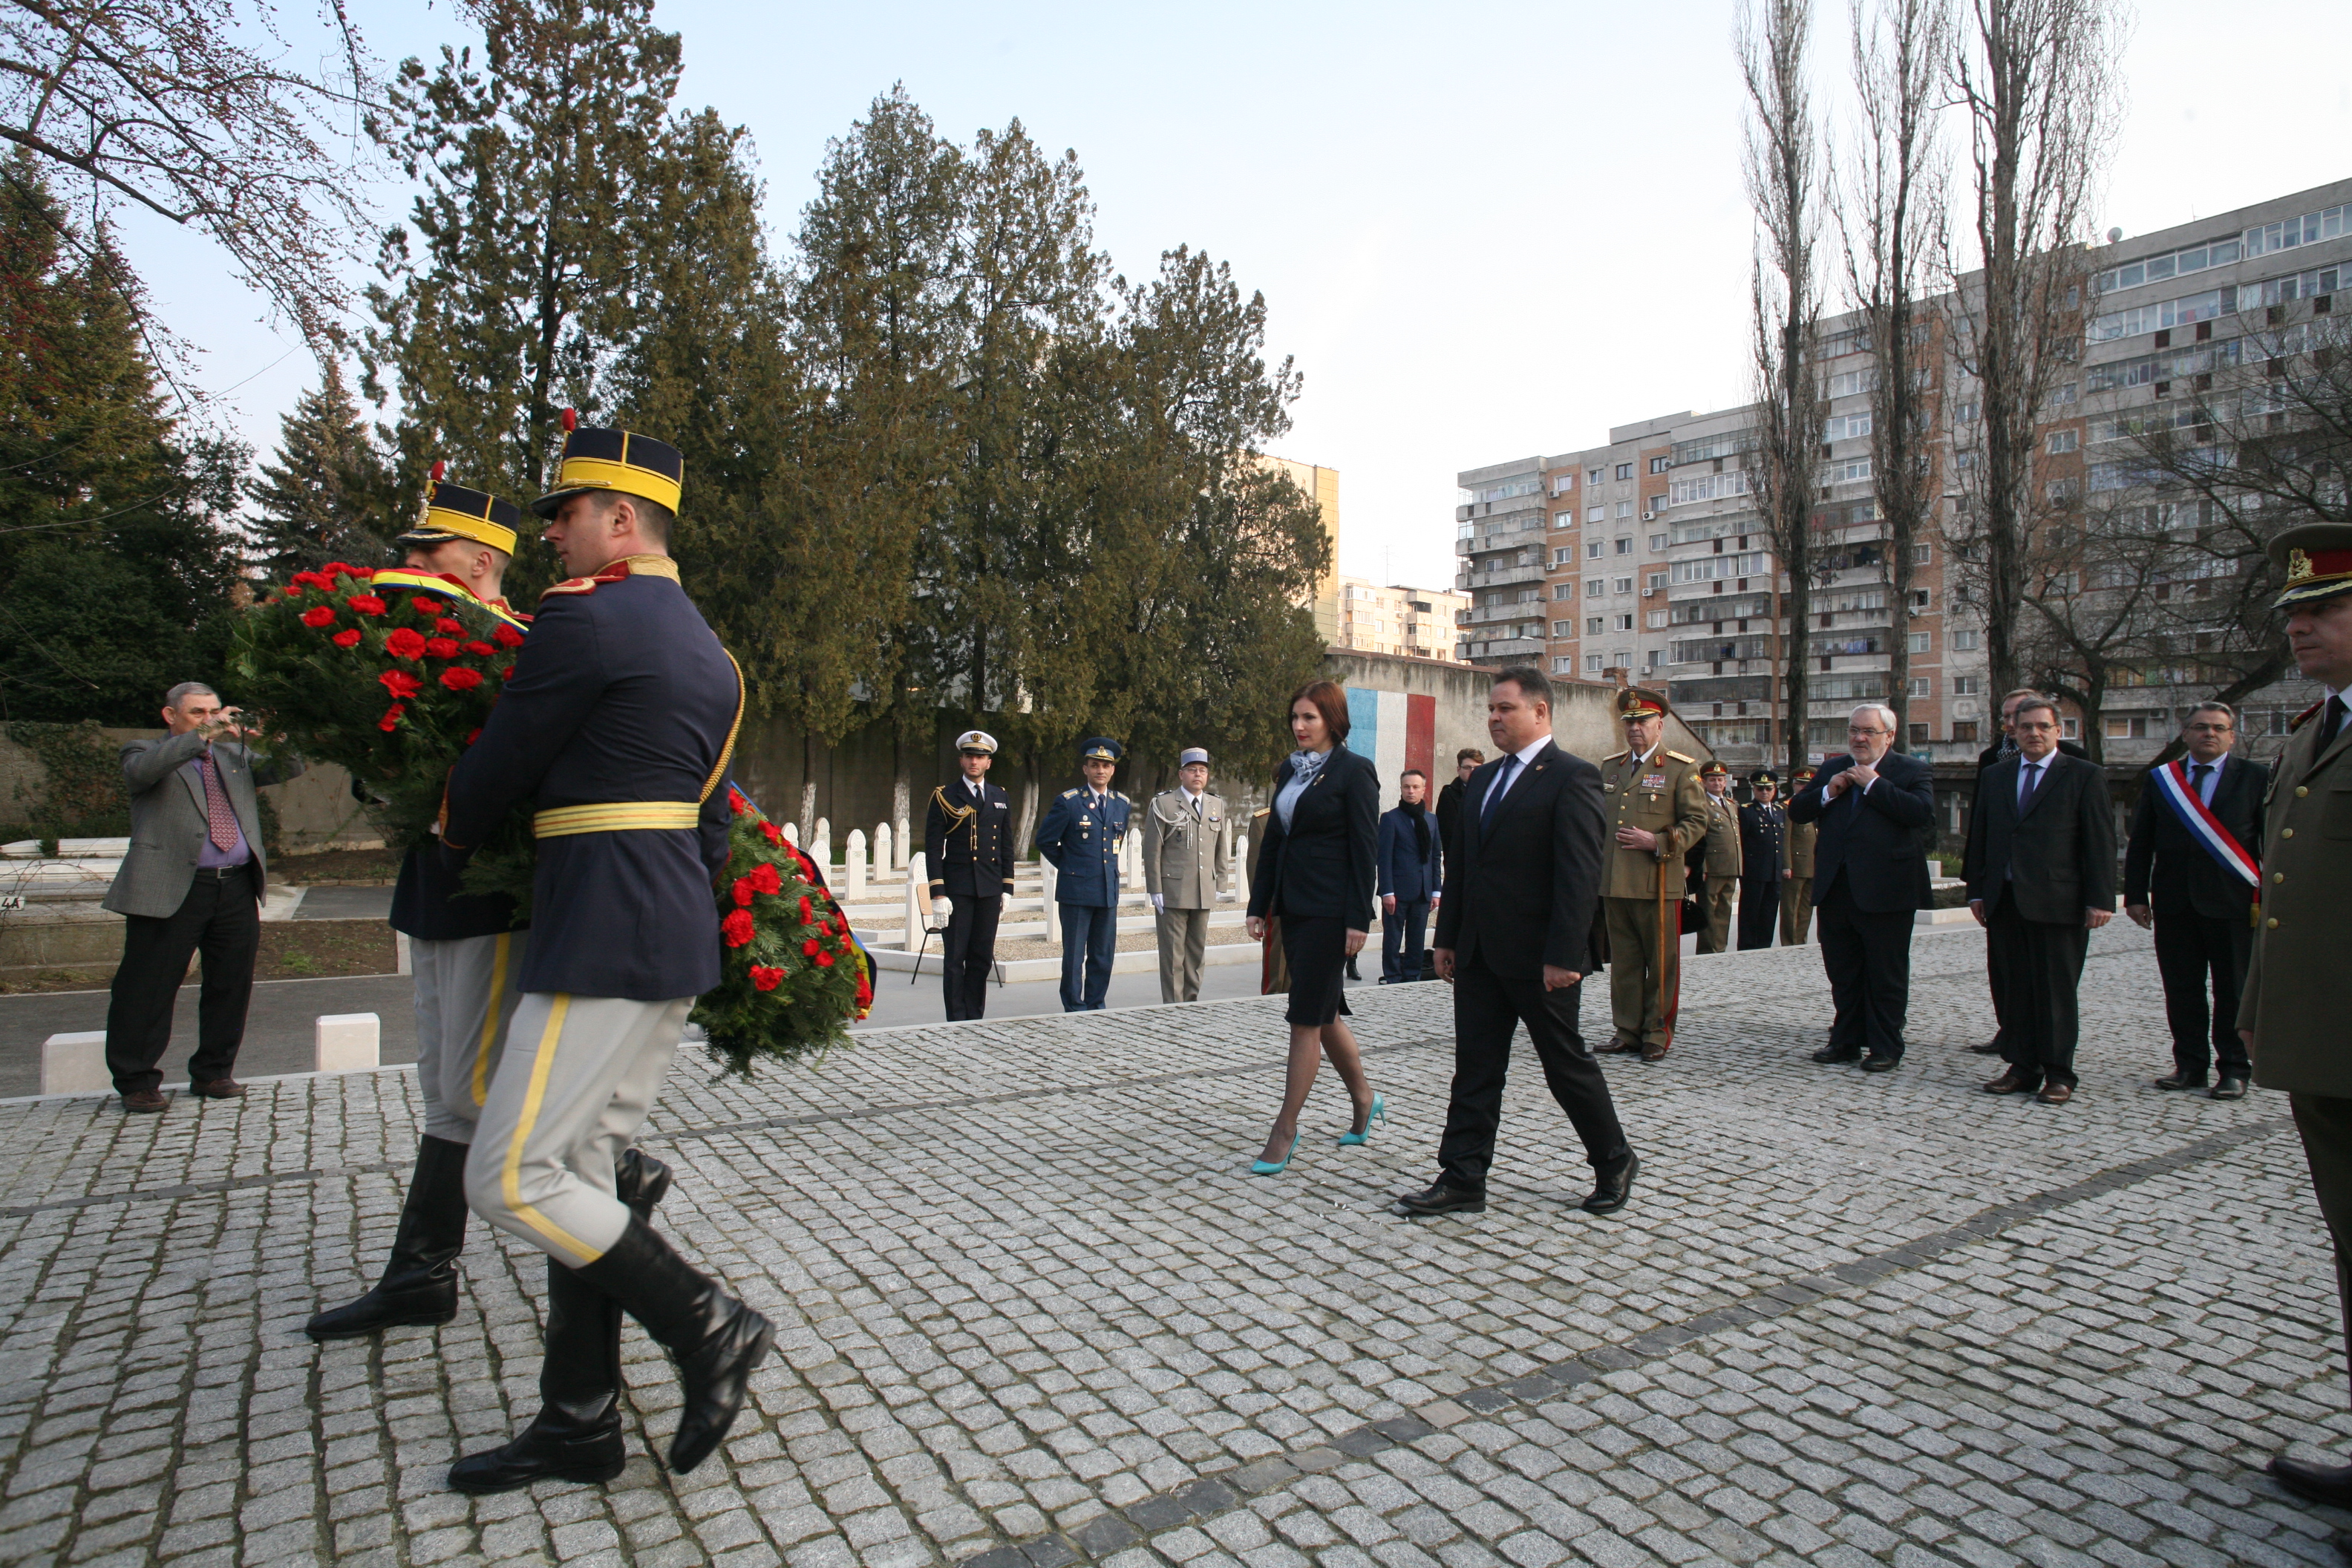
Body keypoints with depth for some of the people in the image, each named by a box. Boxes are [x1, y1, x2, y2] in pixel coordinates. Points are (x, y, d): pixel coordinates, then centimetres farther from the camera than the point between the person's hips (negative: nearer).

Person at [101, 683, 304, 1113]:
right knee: (148, 987, 1)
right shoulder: (146, 752, 6)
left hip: (237, 888, 5)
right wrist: (204, 736, -22)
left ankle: (213, 1073, 21)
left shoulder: (235, 754, 20)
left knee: (232, 984, 9)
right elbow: (142, 770, -16)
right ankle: (136, 1082, 12)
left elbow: (290, 769, 12)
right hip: (172, 889, -5)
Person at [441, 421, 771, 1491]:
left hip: (604, 938, -10)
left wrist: (454, 842, 18)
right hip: (677, 935, 10)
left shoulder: (585, 619, -11)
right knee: (578, 1168, 14)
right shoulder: (707, 650, 19)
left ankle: (708, 1329, 5)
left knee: (510, 1178, -3)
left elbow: (496, 770, -3)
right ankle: (578, 1424, 23)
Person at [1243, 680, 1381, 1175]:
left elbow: (1364, 849, -12)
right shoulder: (1290, 769, 13)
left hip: (1329, 910, -8)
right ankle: (1364, 1100, 34)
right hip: (1293, 906, 8)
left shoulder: (1353, 771, -8)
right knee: (1324, 1013, 15)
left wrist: (1358, 920, -16)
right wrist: (1259, 905, 10)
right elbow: (1273, 840, 14)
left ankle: (1285, 1131, 5)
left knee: (1306, 1019, -4)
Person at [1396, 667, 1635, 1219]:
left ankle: (1614, 1162, 30)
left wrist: (1563, 956, -21)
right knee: (1474, 1068, 8)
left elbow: (1580, 874, -17)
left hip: (1538, 958, -7)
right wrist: (1447, 937, 12)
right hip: (1479, 955, 7)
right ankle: (1462, 1180, 14)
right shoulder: (1484, 779, 13)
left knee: (1567, 1064, 9)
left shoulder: (1571, 777, -11)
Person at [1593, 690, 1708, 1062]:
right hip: (1614, 883, 4)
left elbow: (1697, 822, -4)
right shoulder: (1609, 766, 15)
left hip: (1657, 884, -4)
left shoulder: (1681, 769, -1)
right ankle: (1628, 1030, 17)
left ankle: (1657, 1034, 12)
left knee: (1661, 963, 3)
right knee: (1623, 962, 9)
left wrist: (1657, 843, -18)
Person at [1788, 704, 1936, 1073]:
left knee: (1886, 976, 5)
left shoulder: (1912, 771, -2)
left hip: (1885, 890, -5)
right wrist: (1828, 792, -8)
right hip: (1835, 888, 5)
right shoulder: (1832, 768, 13)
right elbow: (1796, 811, 9)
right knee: (1842, 974, 14)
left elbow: (1923, 813, -20)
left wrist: (1873, 784, -16)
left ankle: (1885, 1049, 15)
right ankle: (1846, 1042, 25)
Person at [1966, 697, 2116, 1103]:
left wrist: (2100, 899, -9)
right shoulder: (1995, 776, 13)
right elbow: (1979, 837, 14)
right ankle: (2022, 1067, 17)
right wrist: (1977, 891, 9)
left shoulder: (2085, 776, 1)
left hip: (2058, 901, -4)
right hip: (2005, 900, 4)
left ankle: (2058, 1074, 11)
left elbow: (2101, 841, -3)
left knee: (2057, 990, 2)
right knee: (2015, 988, 8)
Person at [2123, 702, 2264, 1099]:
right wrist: (2136, 894, 2)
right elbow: (2140, 843, 8)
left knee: (2233, 991, 4)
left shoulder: (2256, 778, 2)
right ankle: (2190, 1064, 17)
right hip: (2174, 901, 2)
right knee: (2181, 990, 8)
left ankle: (2234, 1069, 14)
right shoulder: (2159, 779, 8)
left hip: (2233, 902, -2)